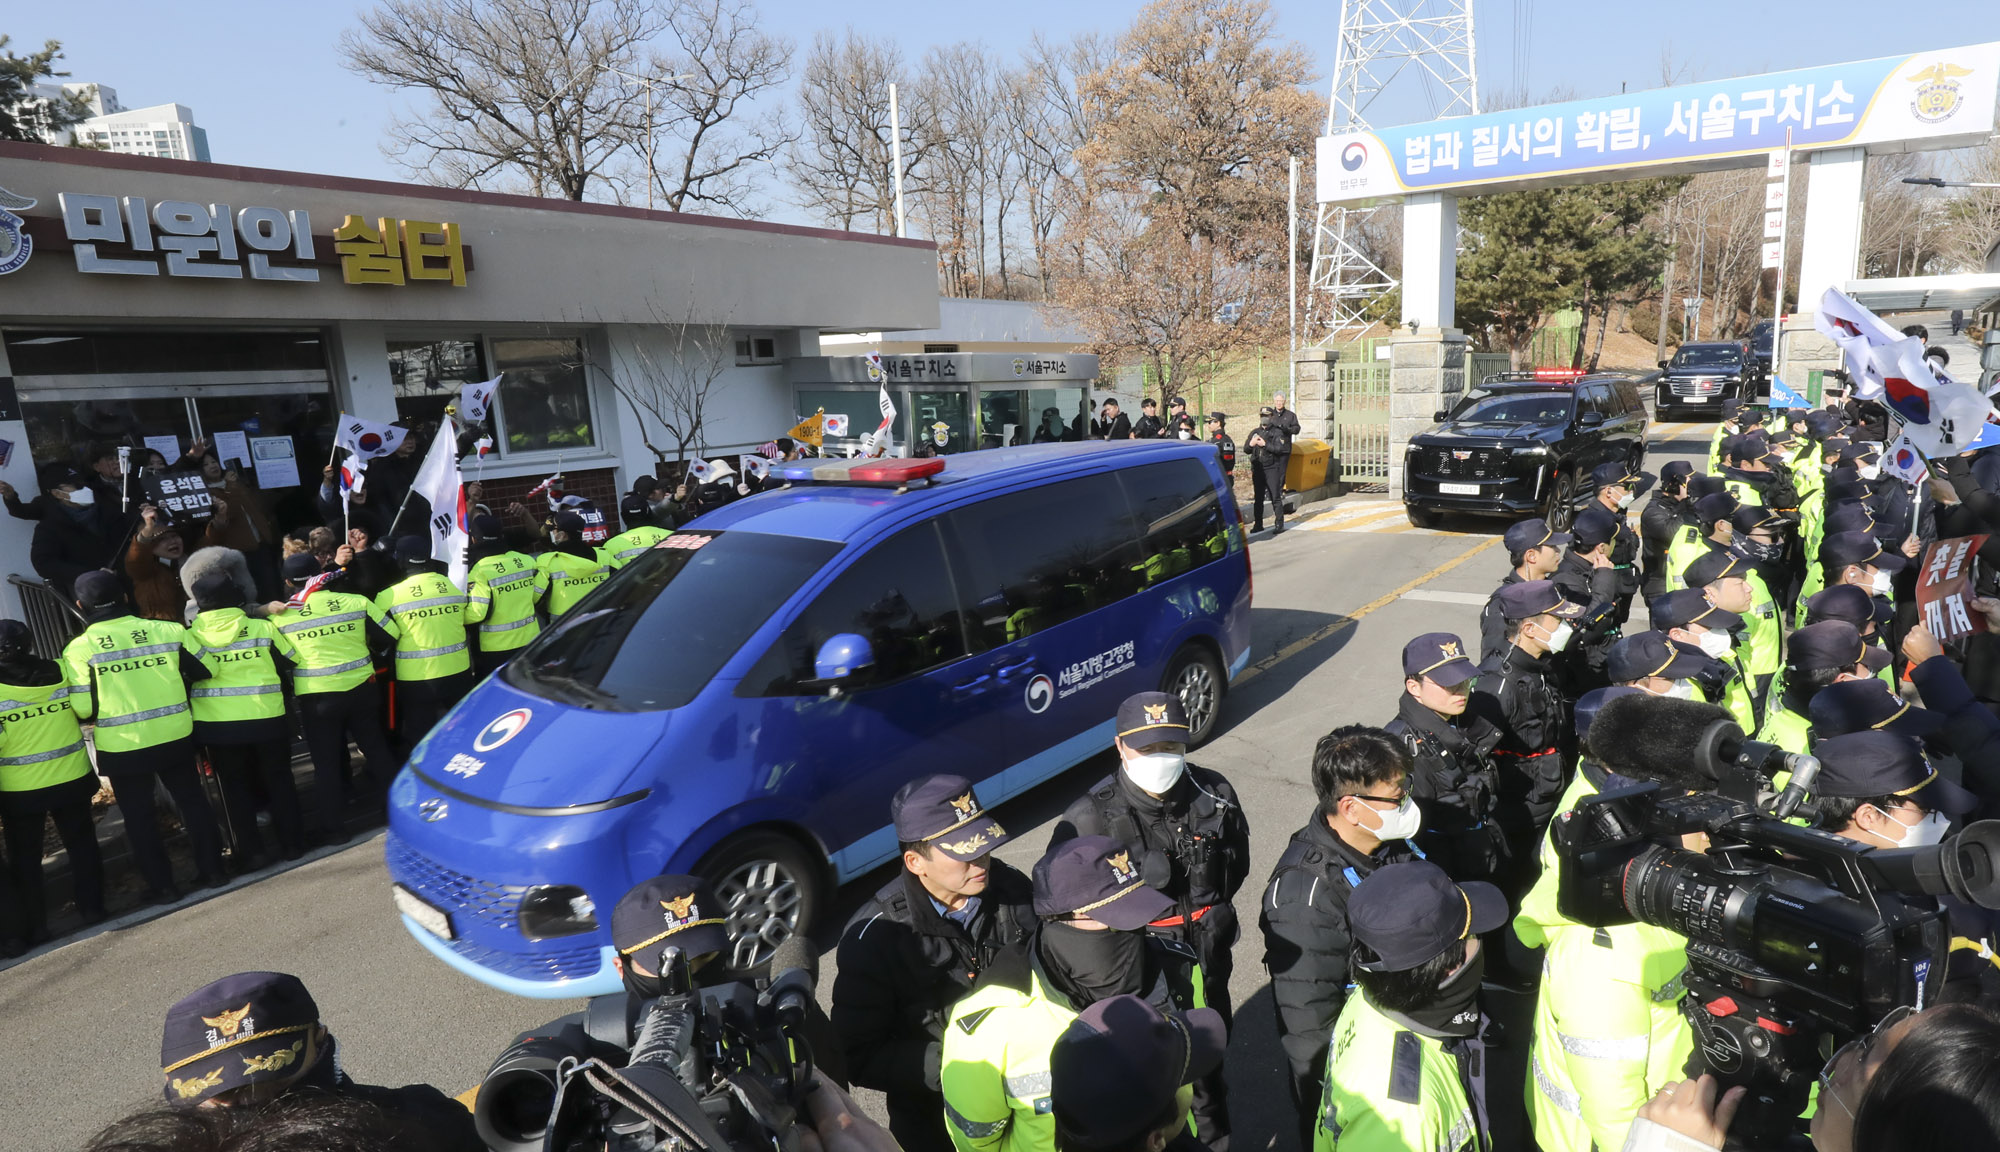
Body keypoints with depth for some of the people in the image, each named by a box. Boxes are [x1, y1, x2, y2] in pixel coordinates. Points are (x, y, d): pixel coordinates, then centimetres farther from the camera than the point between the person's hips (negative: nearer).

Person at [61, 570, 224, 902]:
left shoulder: (79, 648, -10)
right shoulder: (168, 631, -6)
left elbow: (83, 708, -10)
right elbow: (204, 672, 0)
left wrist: (109, 707, 12)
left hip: (122, 747, -2)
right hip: (175, 737, 2)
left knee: (140, 817, 12)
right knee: (191, 801, 17)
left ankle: (161, 886, 18)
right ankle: (210, 870, 23)